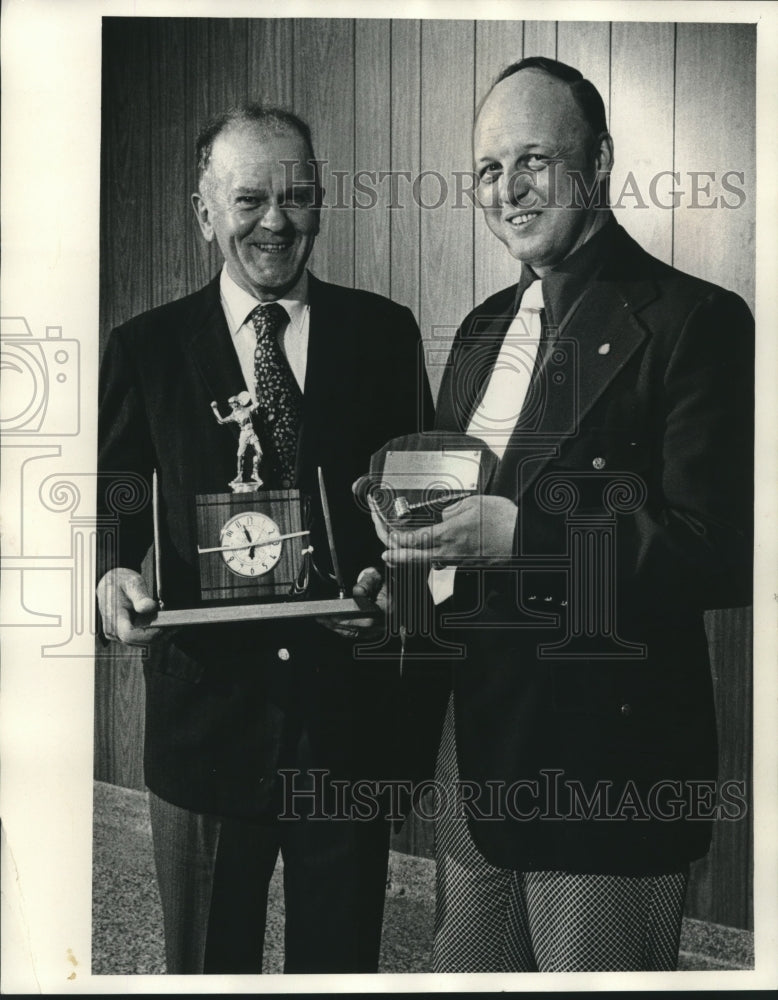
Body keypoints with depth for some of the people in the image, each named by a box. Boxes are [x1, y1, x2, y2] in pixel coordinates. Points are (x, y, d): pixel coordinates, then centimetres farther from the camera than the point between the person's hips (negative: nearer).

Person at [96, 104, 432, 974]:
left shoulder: (383, 332, 4)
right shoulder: (145, 347, 3)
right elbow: (116, 500, 5)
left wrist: (391, 571, -14)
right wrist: (114, 573, -16)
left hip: (347, 703, 1)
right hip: (205, 700, 0)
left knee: (342, 957, 18)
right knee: (204, 963, 19)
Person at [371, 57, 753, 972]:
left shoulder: (693, 322, -11)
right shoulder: (483, 328, 12)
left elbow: (722, 554, -18)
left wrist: (521, 538, -26)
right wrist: (413, 550, -3)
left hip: (605, 764, -7)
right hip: (474, 736, 7)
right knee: (465, 969, 22)